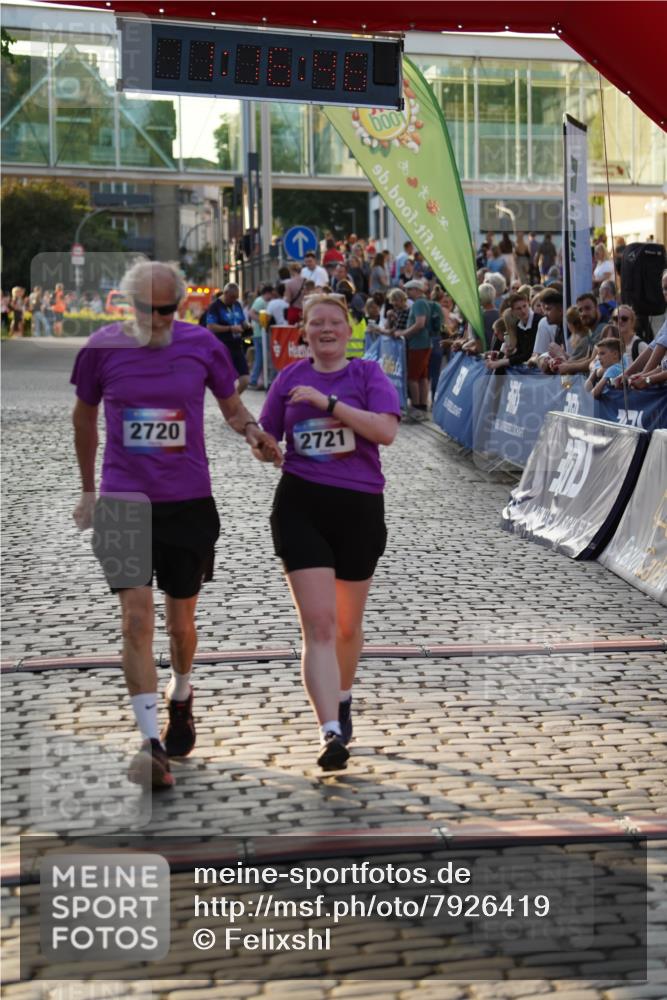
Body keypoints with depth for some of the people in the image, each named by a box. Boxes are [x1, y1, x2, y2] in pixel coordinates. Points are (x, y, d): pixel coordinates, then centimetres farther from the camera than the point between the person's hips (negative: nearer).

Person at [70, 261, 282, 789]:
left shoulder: (202, 344, -3)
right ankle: (151, 743, -11)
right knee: (137, 616, -13)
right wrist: (88, 489, 16)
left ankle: (181, 699, 42)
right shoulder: (103, 347, -4)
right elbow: (84, 417, 11)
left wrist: (252, 431, -12)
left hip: (189, 500, 1)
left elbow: (231, 405, 11)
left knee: (181, 619, 12)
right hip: (123, 502, -1)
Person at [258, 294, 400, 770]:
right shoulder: (291, 378, 8)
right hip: (301, 505, 0)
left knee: (348, 624, 15)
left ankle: (343, 700, 42)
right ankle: (332, 734, -17)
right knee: (319, 623, -12)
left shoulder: (368, 374, 1)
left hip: (359, 507, 0)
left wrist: (329, 402, -20)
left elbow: (386, 430, -16)